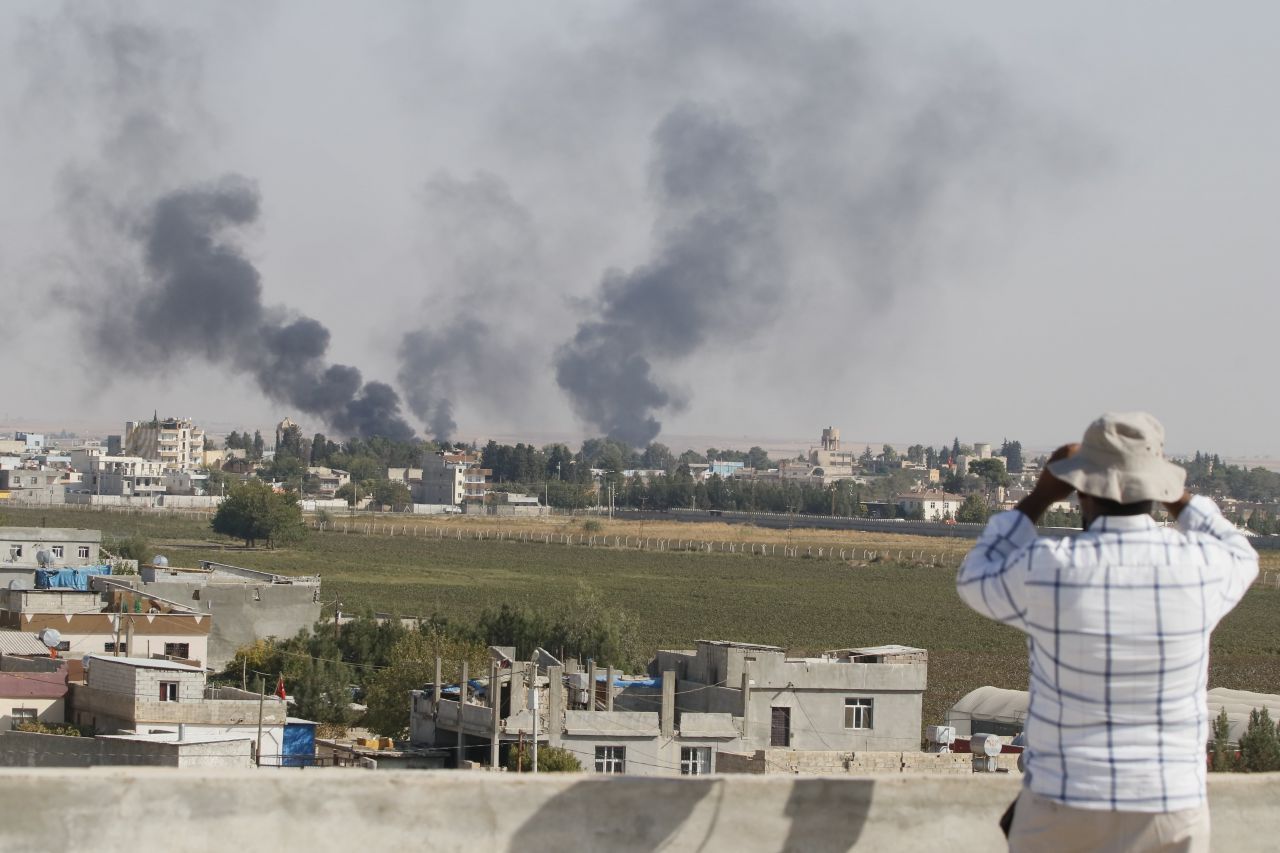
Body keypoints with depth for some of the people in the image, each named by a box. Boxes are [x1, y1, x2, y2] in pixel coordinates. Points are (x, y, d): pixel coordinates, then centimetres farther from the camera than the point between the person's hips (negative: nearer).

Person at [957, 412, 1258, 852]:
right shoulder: (1199, 566, -9)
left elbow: (978, 583, 9)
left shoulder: (1049, 569, -16)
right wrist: (1171, 491, 19)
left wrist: (1039, 497, 10)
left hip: (1064, 815, -2)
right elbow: (1238, 561, 19)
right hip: (1169, 815, 2)